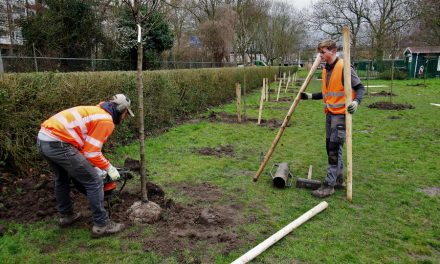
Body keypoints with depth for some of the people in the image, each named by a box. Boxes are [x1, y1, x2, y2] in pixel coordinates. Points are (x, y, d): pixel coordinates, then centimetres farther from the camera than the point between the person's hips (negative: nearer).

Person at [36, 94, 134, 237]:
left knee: (62, 178, 31)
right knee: (94, 182, 0)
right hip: (58, 144, -10)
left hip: (43, 139, 10)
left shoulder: (95, 111, 23)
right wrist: (110, 168, 3)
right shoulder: (106, 121, -6)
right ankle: (102, 225, 9)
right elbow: (91, 152, -10)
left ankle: (66, 216, 47)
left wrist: (89, 166, 27)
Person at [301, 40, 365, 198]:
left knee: (334, 149, -7)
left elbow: (360, 87, -11)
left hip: (341, 114, -9)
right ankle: (338, 179, 28)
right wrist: (310, 96, 14)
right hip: (330, 113, 9)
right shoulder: (326, 70, 12)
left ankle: (329, 185, 0)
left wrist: (356, 102, -28)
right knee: (331, 147, 14)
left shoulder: (344, 67, -13)